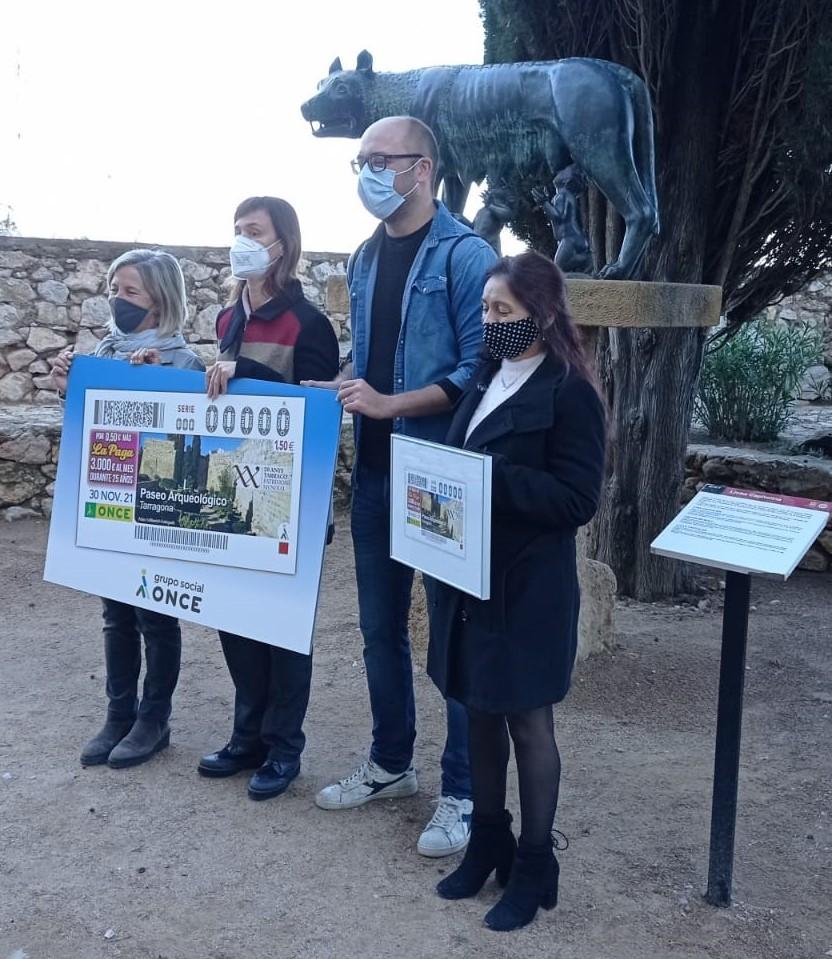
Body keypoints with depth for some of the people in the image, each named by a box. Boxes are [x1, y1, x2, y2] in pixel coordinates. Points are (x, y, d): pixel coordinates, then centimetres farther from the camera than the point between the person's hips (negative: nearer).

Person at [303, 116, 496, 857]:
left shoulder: (466, 256, -11)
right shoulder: (366, 258, 11)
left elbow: (480, 371, -17)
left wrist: (390, 403, -24)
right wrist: (337, 387, 1)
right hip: (375, 469, 7)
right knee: (381, 625, 16)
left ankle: (464, 794, 17)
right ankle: (391, 764, 34)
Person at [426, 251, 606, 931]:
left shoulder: (569, 393, -13)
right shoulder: (487, 379, 10)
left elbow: (578, 499, -18)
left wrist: (491, 480, -25)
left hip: (528, 589, -7)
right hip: (471, 578, 7)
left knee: (527, 723, 6)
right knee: (480, 713, 16)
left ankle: (535, 867, 24)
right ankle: (488, 843, 34)